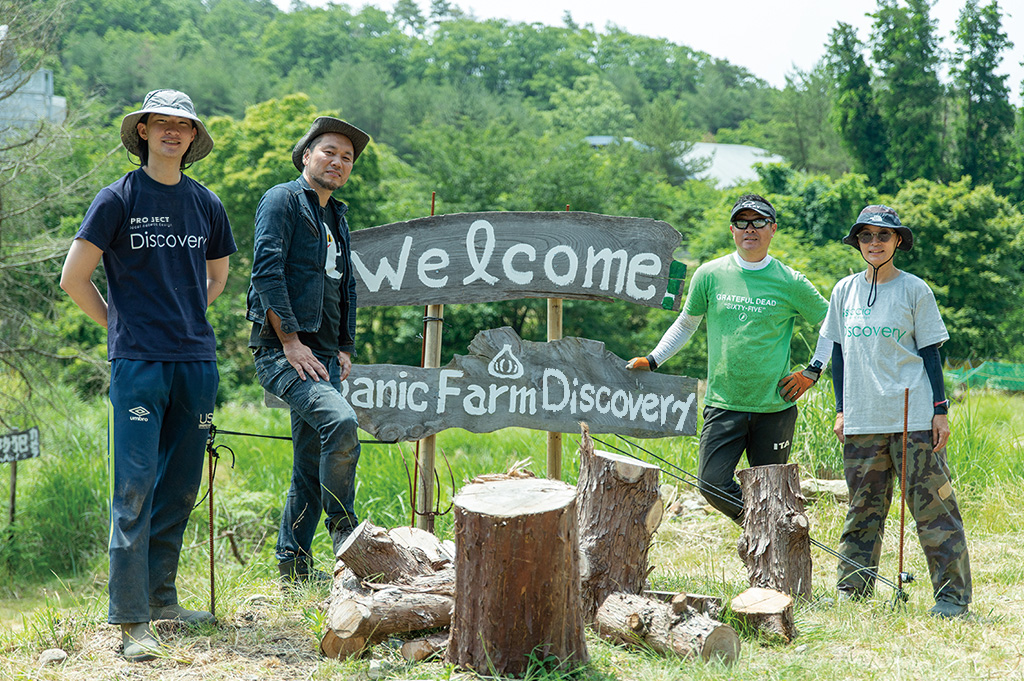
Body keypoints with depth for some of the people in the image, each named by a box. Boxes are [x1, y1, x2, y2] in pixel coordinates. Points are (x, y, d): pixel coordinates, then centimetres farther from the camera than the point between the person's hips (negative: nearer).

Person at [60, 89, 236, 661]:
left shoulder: (205, 203, 12)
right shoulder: (119, 199, -1)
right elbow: (74, 278, 0)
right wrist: (124, 327, 6)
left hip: (197, 361, 4)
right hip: (138, 363, -4)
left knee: (181, 487, 8)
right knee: (135, 487, -8)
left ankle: (161, 596, 21)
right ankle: (132, 618, -6)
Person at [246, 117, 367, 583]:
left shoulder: (337, 218, 23)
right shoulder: (283, 200, -3)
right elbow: (267, 270, -14)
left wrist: (345, 347, 16)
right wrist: (290, 341, -19)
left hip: (322, 356, 9)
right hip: (282, 351, -9)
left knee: (312, 464, 8)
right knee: (340, 422, -28)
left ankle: (294, 563, 16)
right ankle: (343, 528, -14)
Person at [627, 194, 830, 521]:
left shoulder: (790, 283, -1)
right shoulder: (710, 275, 3)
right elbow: (686, 324, 18)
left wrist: (812, 371, 4)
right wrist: (652, 360, 12)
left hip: (775, 406, -1)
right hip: (723, 404, 1)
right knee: (713, 483, -10)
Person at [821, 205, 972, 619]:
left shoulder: (914, 290, 2)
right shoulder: (845, 291, 10)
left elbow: (929, 352, 2)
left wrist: (940, 410, -3)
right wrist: (841, 409, 11)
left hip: (914, 417, -3)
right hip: (862, 420, 3)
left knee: (932, 507, -5)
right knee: (863, 508, 8)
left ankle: (952, 595, 0)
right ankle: (851, 592, 15)